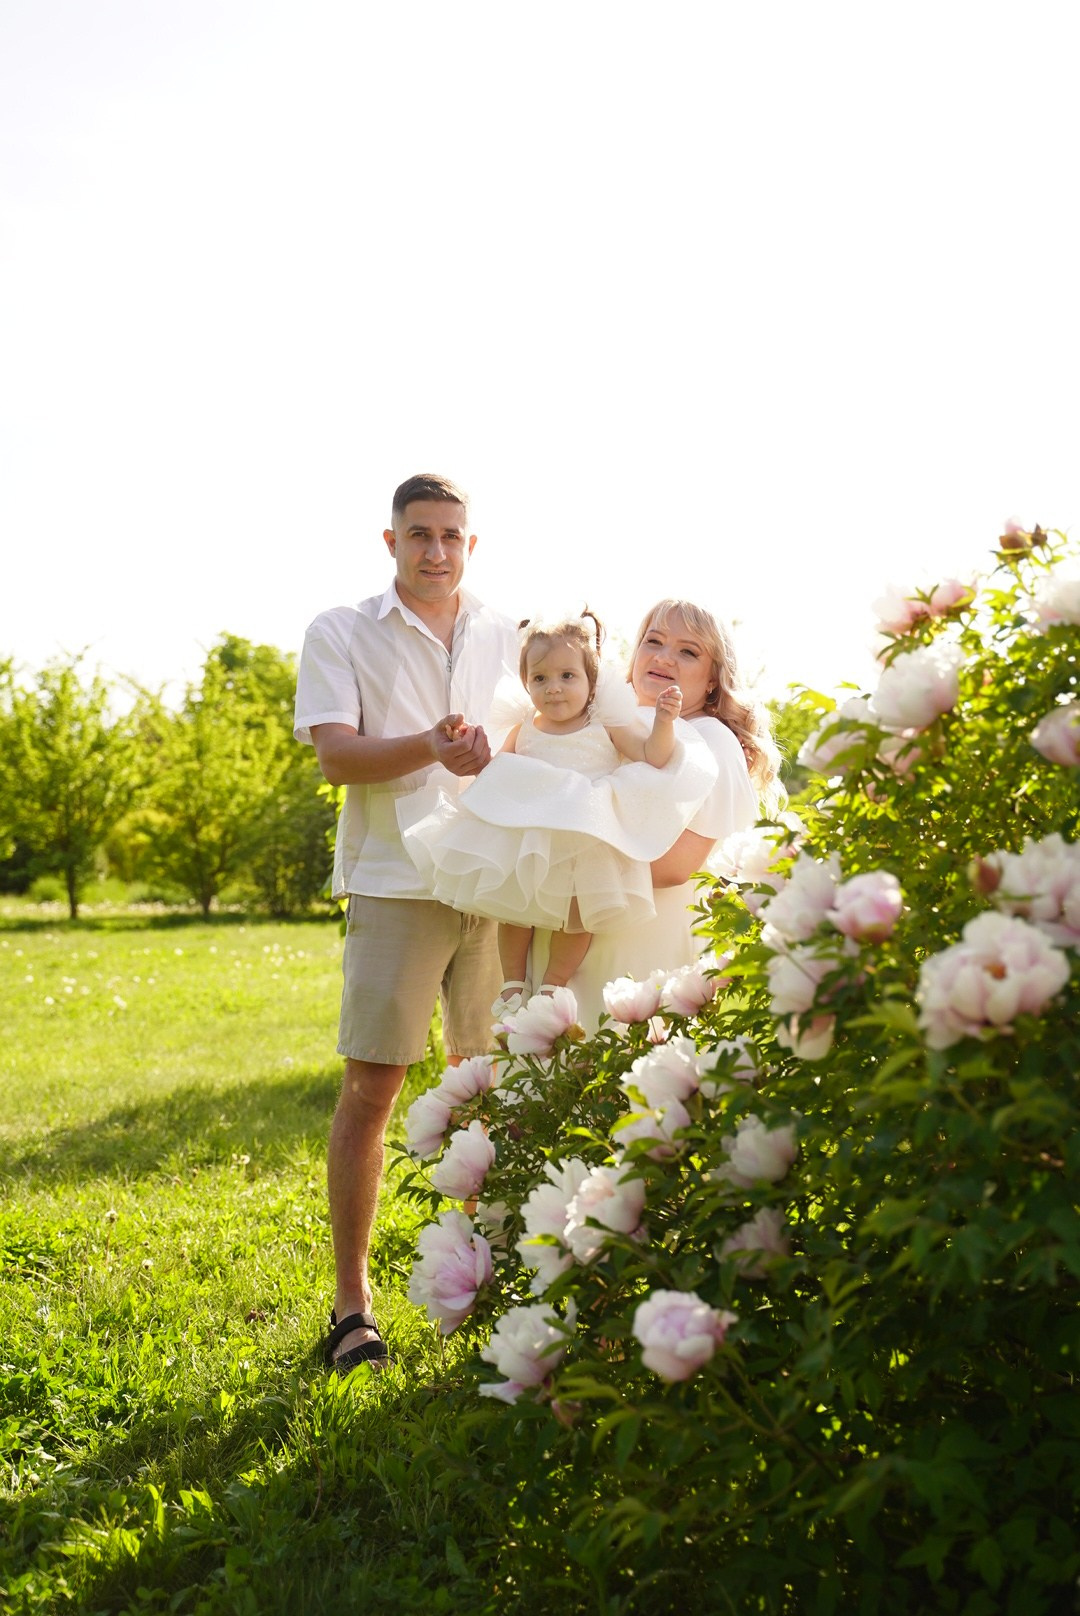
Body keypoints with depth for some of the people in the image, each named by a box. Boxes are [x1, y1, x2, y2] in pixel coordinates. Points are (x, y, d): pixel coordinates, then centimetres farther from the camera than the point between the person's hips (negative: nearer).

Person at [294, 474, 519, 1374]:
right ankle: (352, 1299, 5)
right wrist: (430, 747, -21)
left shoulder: (508, 639, 15)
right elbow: (337, 756, -5)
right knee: (371, 1086, -5)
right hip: (395, 884, -3)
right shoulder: (342, 634, 6)